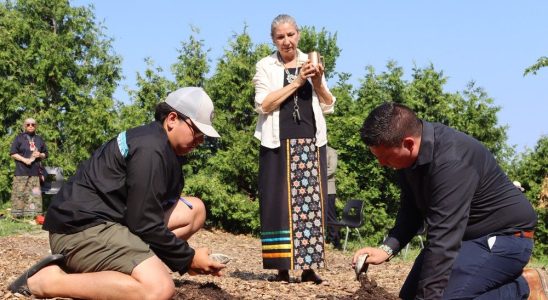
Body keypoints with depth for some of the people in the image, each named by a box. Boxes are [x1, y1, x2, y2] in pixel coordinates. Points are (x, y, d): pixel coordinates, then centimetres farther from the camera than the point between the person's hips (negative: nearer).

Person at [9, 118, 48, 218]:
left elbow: (46, 154, 21)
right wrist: (24, 160, -13)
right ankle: (17, 214, -5)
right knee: (20, 194, -7)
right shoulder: (19, 138, 5)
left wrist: (40, 155, -2)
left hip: (35, 172, 3)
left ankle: (33, 214, 3)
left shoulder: (39, 139, 16)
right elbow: (13, 153, 0)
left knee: (35, 195, 0)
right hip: (21, 172, -3)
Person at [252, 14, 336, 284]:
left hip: (310, 143, 3)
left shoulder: (311, 63, 14)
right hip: (279, 144, -2)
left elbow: (328, 106, 12)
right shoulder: (265, 66, 5)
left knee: (310, 202, 0)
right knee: (279, 203, -5)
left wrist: (318, 83, -7)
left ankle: (309, 266, 3)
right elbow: (264, 104, -9)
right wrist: (297, 82, -13)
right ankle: (282, 267, -1)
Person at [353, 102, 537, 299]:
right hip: (466, 235, 9)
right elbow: (411, 209, 4)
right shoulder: (410, 154, -7)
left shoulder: (451, 162, -34)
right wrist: (387, 248, -13)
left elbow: (443, 242, -37)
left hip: (505, 236, -9)